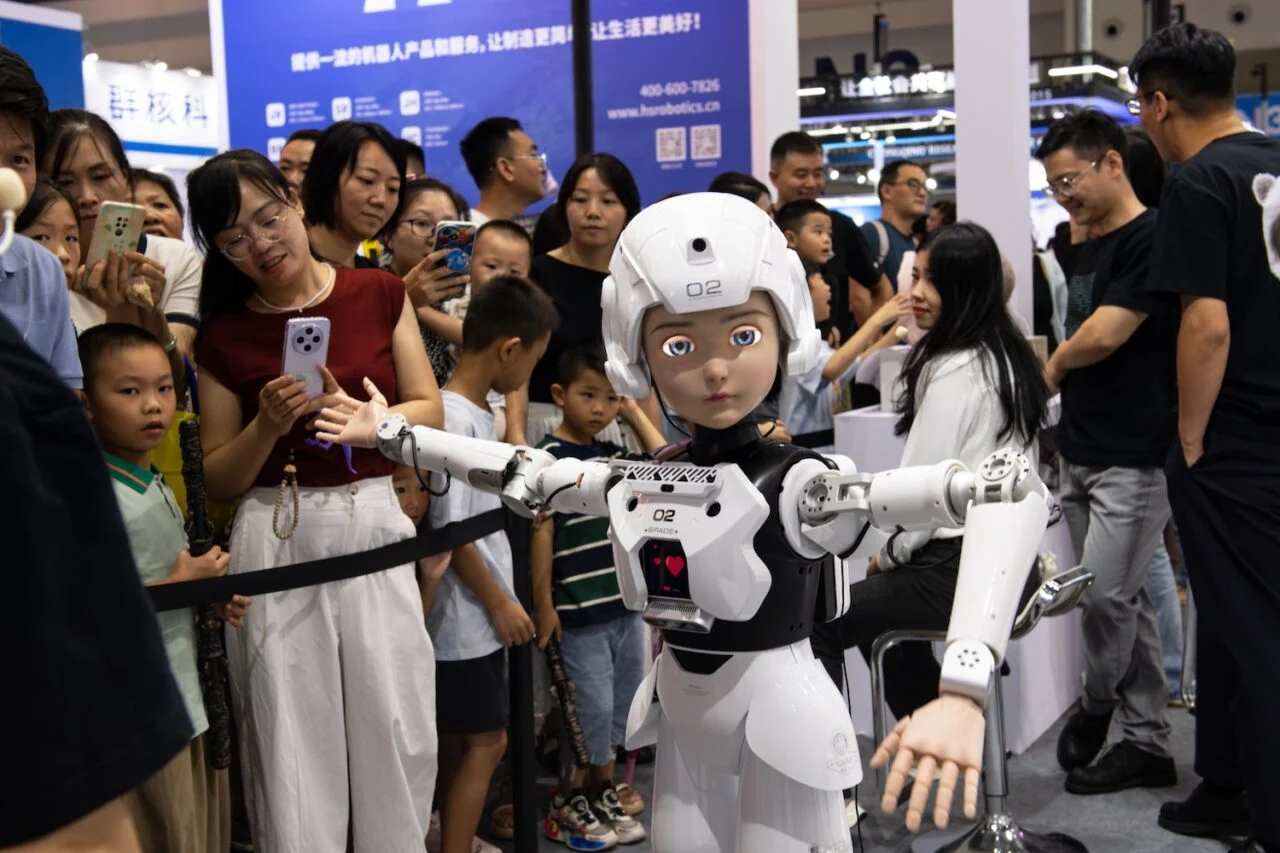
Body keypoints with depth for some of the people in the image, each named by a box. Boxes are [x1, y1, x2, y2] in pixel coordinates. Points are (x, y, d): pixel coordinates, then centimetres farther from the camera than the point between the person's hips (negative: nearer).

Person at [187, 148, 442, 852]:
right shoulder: (223, 337, 3)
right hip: (277, 540, -1)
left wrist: (359, 415, -15)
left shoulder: (379, 294, 5)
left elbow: (430, 411, 4)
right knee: (294, 737, 4)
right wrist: (268, 426, -14)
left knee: (398, 727, 4)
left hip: (376, 525, 1)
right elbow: (217, 481, 4)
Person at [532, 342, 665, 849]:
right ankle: (568, 804, 15)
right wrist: (543, 602, -14)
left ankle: (602, 792, 27)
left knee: (622, 704, 13)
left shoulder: (614, 455, 10)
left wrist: (635, 410, 9)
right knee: (592, 707, -1)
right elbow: (541, 531, -12)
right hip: (580, 612, -7)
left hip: (627, 605, 7)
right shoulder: (549, 457, -10)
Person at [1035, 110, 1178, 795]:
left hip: (1135, 456, -8)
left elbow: (1103, 336, -18)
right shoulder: (1088, 249, 16)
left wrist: (1052, 367, 0)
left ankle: (1096, 706, 19)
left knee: (1106, 596, -7)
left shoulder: (1152, 239, -11)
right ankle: (1147, 745, 18)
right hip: (1082, 452, 9)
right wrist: (1058, 411, 13)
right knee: (1123, 600, 11)